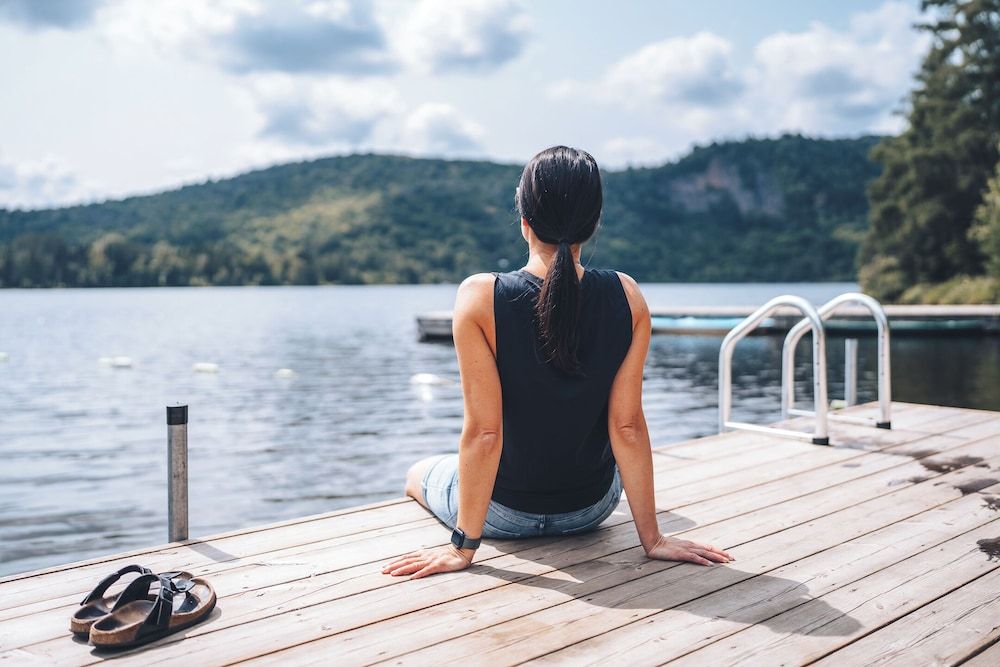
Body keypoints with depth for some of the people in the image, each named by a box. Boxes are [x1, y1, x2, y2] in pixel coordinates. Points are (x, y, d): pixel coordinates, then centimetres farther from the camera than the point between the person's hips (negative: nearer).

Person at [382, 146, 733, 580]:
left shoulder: (480, 297, -24)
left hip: (505, 510, -2)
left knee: (419, 474, 32)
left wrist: (463, 545, -14)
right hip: (592, 509, 3)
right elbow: (627, 426, -15)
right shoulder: (626, 296, -16)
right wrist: (652, 539, -6)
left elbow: (483, 431, -23)